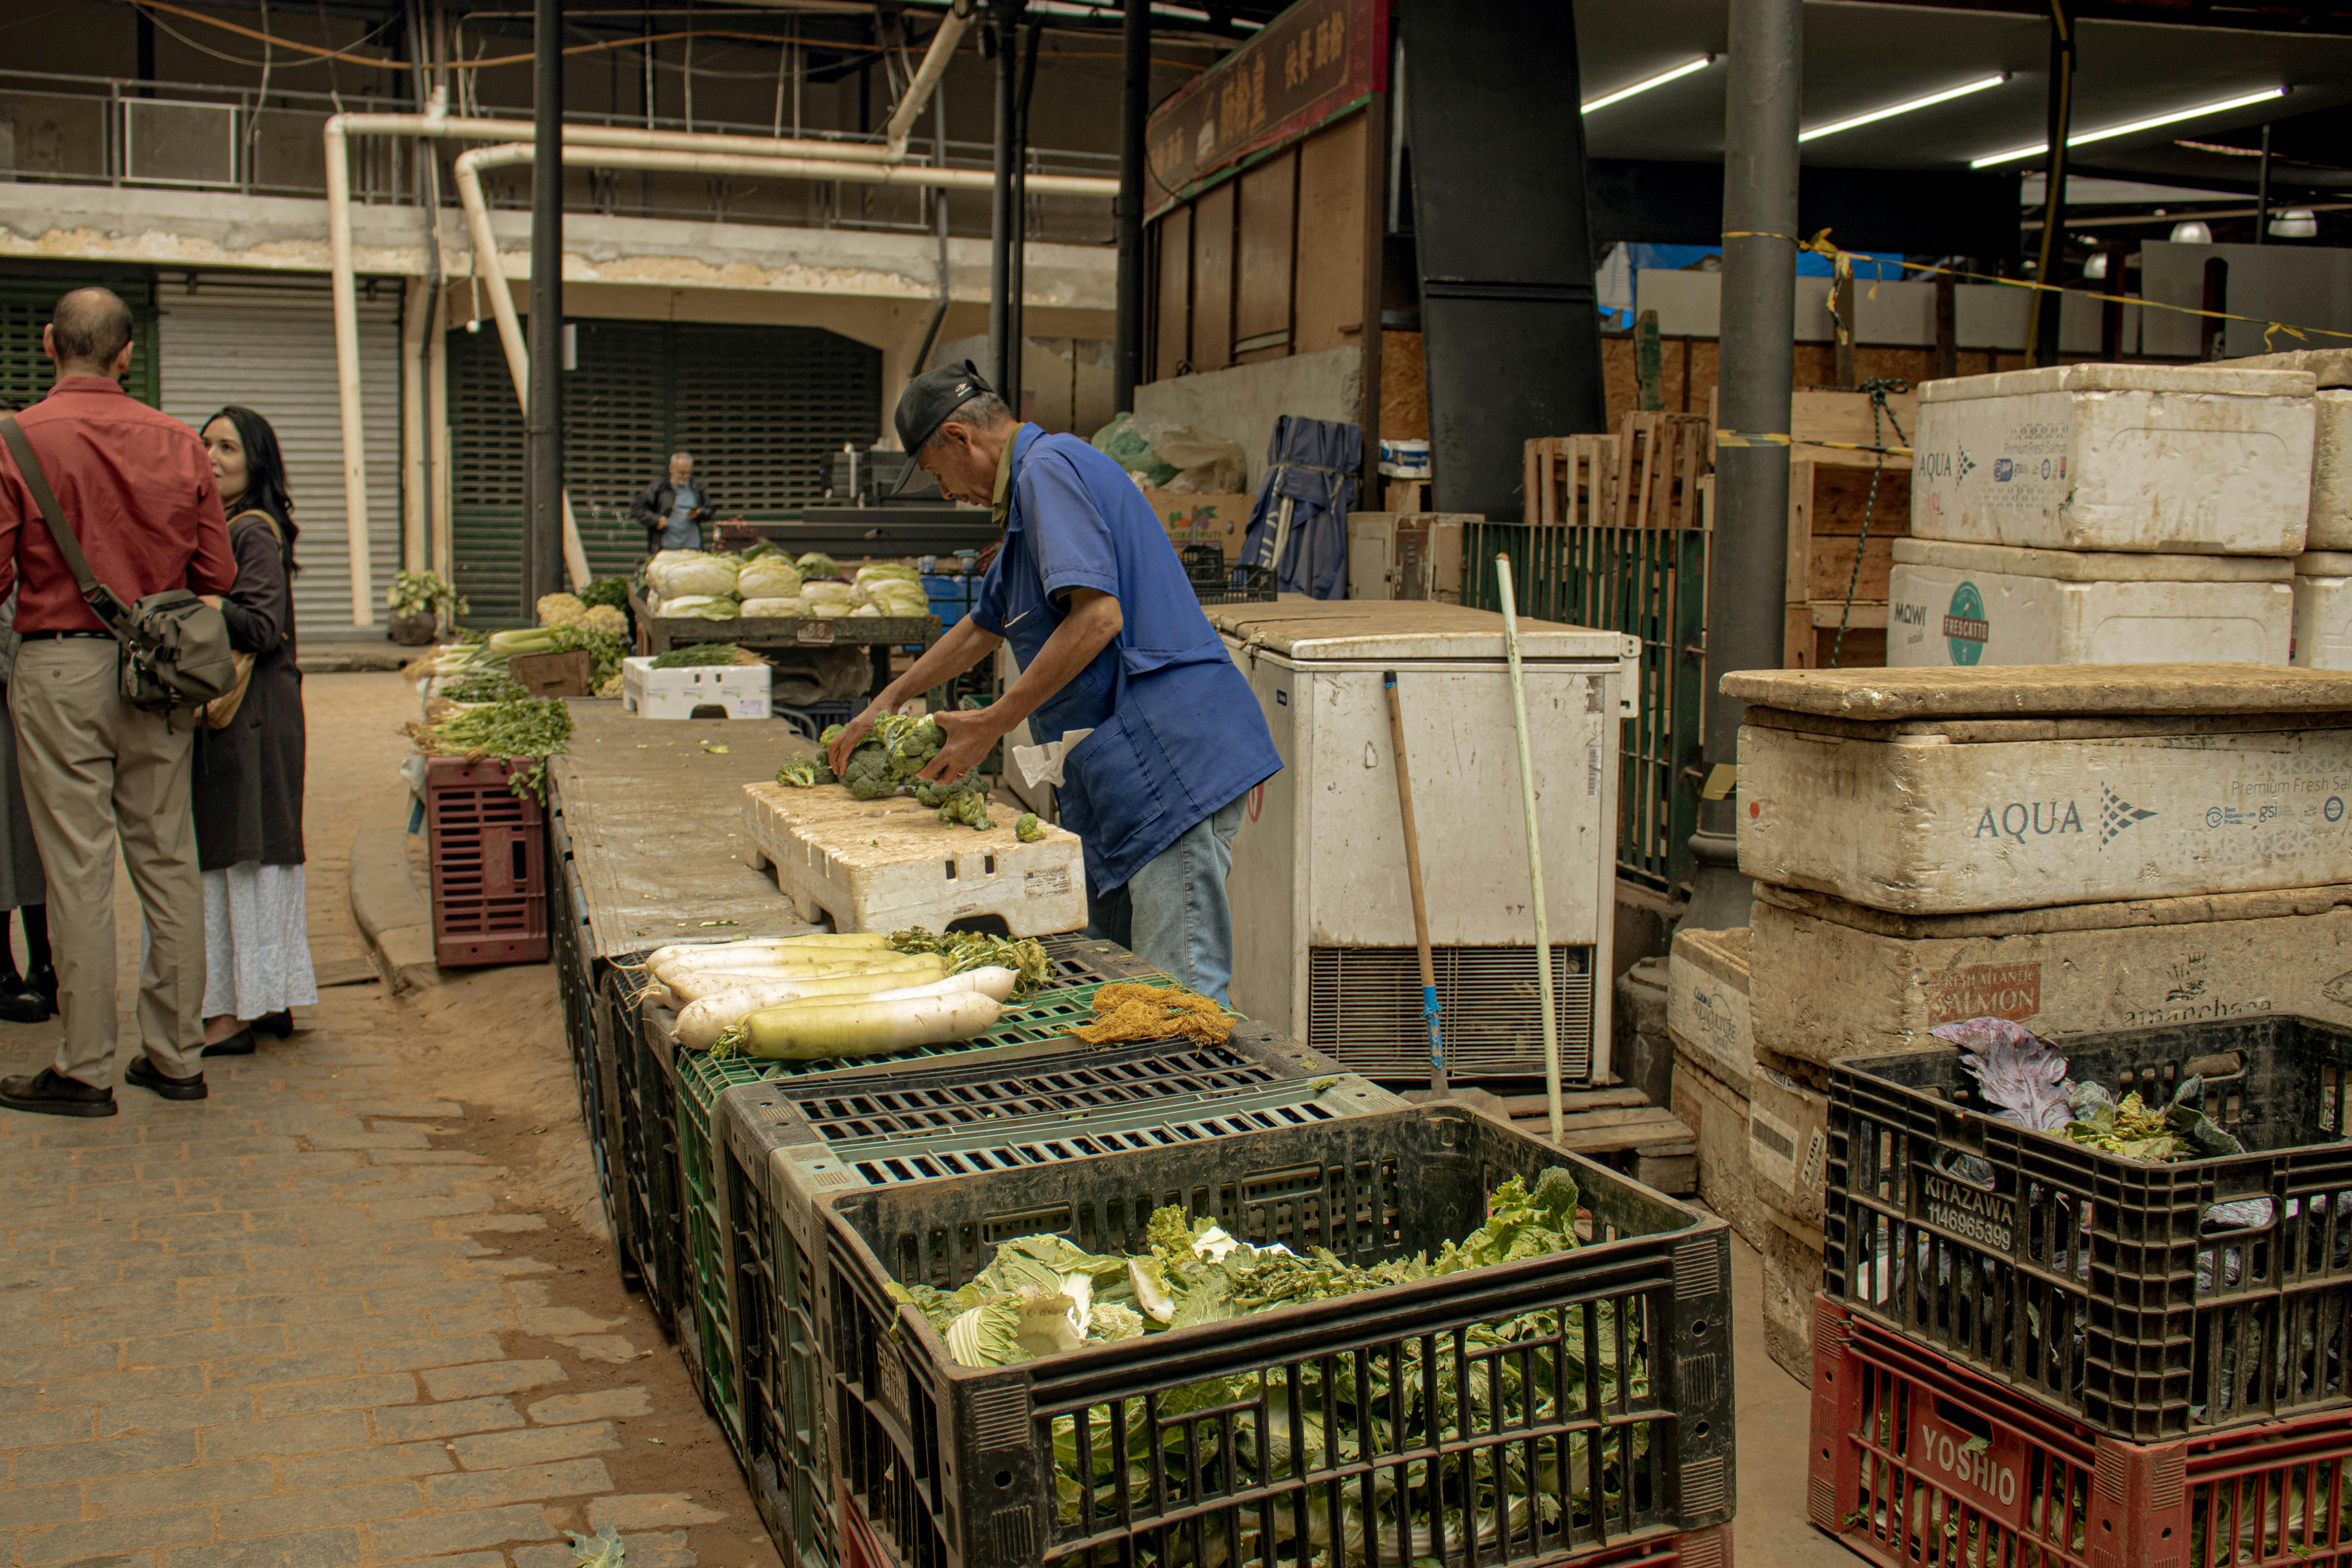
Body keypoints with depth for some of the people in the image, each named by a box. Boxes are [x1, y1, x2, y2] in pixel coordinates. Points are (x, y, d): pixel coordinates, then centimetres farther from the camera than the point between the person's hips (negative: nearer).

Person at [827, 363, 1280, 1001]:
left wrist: (990, 725, -15)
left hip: (1174, 757, -11)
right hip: (1129, 777, 11)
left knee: (1181, 996, -13)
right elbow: (983, 627, 39)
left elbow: (1097, 616, -21)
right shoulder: (1029, 490, 26)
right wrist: (887, 701, 43)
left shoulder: (1050, 466, -7)